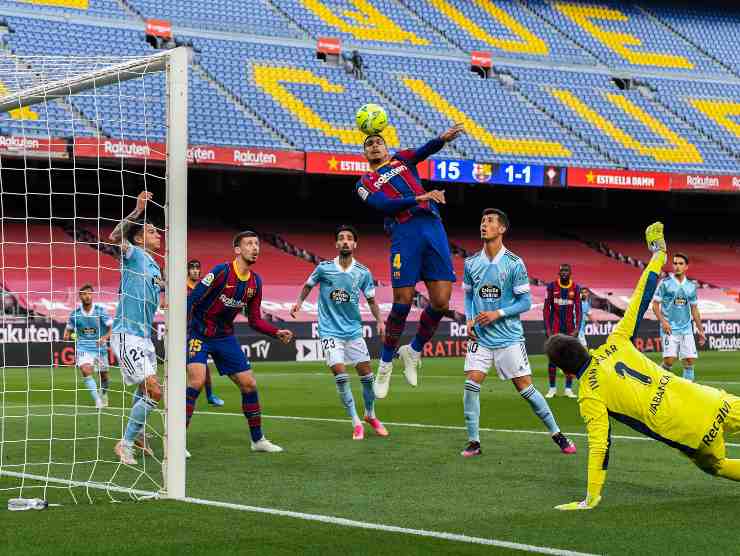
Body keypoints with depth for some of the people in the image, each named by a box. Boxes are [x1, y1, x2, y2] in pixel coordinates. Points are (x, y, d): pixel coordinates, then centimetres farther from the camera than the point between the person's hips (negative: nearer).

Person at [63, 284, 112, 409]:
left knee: (103, 375, 12)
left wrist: (105, 337, -30)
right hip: (83, 348, 0)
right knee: (86, 371, -24)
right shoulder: (75, 313, -3)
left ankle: (104, 394, 44)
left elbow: (112, 327, -12)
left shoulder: (100, 310, -9)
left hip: (100, 347, 0)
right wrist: (67, 335, -11)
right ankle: (98, 401, -23)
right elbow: (69, 328, 11)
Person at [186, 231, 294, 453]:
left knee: (249, 384, 6)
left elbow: (254, 320, 9)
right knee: (197, 380, -24)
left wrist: (277, 333, -5)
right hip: (199, 333, -7)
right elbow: (191, 301, -19)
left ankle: (257, 439, 21)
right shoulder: (221, 272, -19)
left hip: (225, 337, 7)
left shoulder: (255, 281, 2)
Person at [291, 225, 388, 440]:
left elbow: (371, 300, 7)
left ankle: (370, 415, 28)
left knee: (366, 374, 4)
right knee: (341, 375, -13)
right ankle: (356, 423, -2)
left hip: (353, 330, 2)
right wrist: (299, 302, -4)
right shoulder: (324, 268, -7)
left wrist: (380, 321, -5)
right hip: (330, 331, -2)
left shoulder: (363, 273, -3)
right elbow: (308, 285, 11)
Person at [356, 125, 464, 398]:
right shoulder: (365, 183, 15)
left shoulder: (401, 159, 25)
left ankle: (414, 351, 18)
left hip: (434, 228, 3)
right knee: (403, 303, -9)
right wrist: (420, 198, -18)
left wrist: (442, 139, -19)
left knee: (441, 301, -5)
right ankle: (386, 363, 10)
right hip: (405, 234, -3)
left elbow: (424, 151, 3)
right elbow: (385, 205, -5)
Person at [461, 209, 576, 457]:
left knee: (525, 388, -1)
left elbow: (525, 302, -6)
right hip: (480, 337, 3)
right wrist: (469, 319, 0)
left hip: (509, 337, -3)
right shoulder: (471, 263, 3)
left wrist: (497, 314, -16)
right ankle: (473, 442, 1)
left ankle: (557, 434, 14)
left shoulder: (514, 264, -9)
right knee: (471, 384, -10)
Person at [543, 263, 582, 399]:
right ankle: (552, 388, 5)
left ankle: (568, 388, 8)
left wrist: (577, 328, -8)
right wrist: (547, 328, -8)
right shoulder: (552, 286, -2)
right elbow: (546, 308, -1)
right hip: (554, 327, -1)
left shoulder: (575, 288, 2)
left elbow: (578, 310, 2)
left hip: (569, 328, 1)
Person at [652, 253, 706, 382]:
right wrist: (662, 321, -16)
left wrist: (700, 330, 16)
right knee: (669, 360, -14)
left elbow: (694, 309, 18)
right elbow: (655, 304, -2)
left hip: (686, 329, 4)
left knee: (689, 361, -2)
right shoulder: (665, 283, -1)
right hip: (669, 329, -4)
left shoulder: (691, 286, 11)